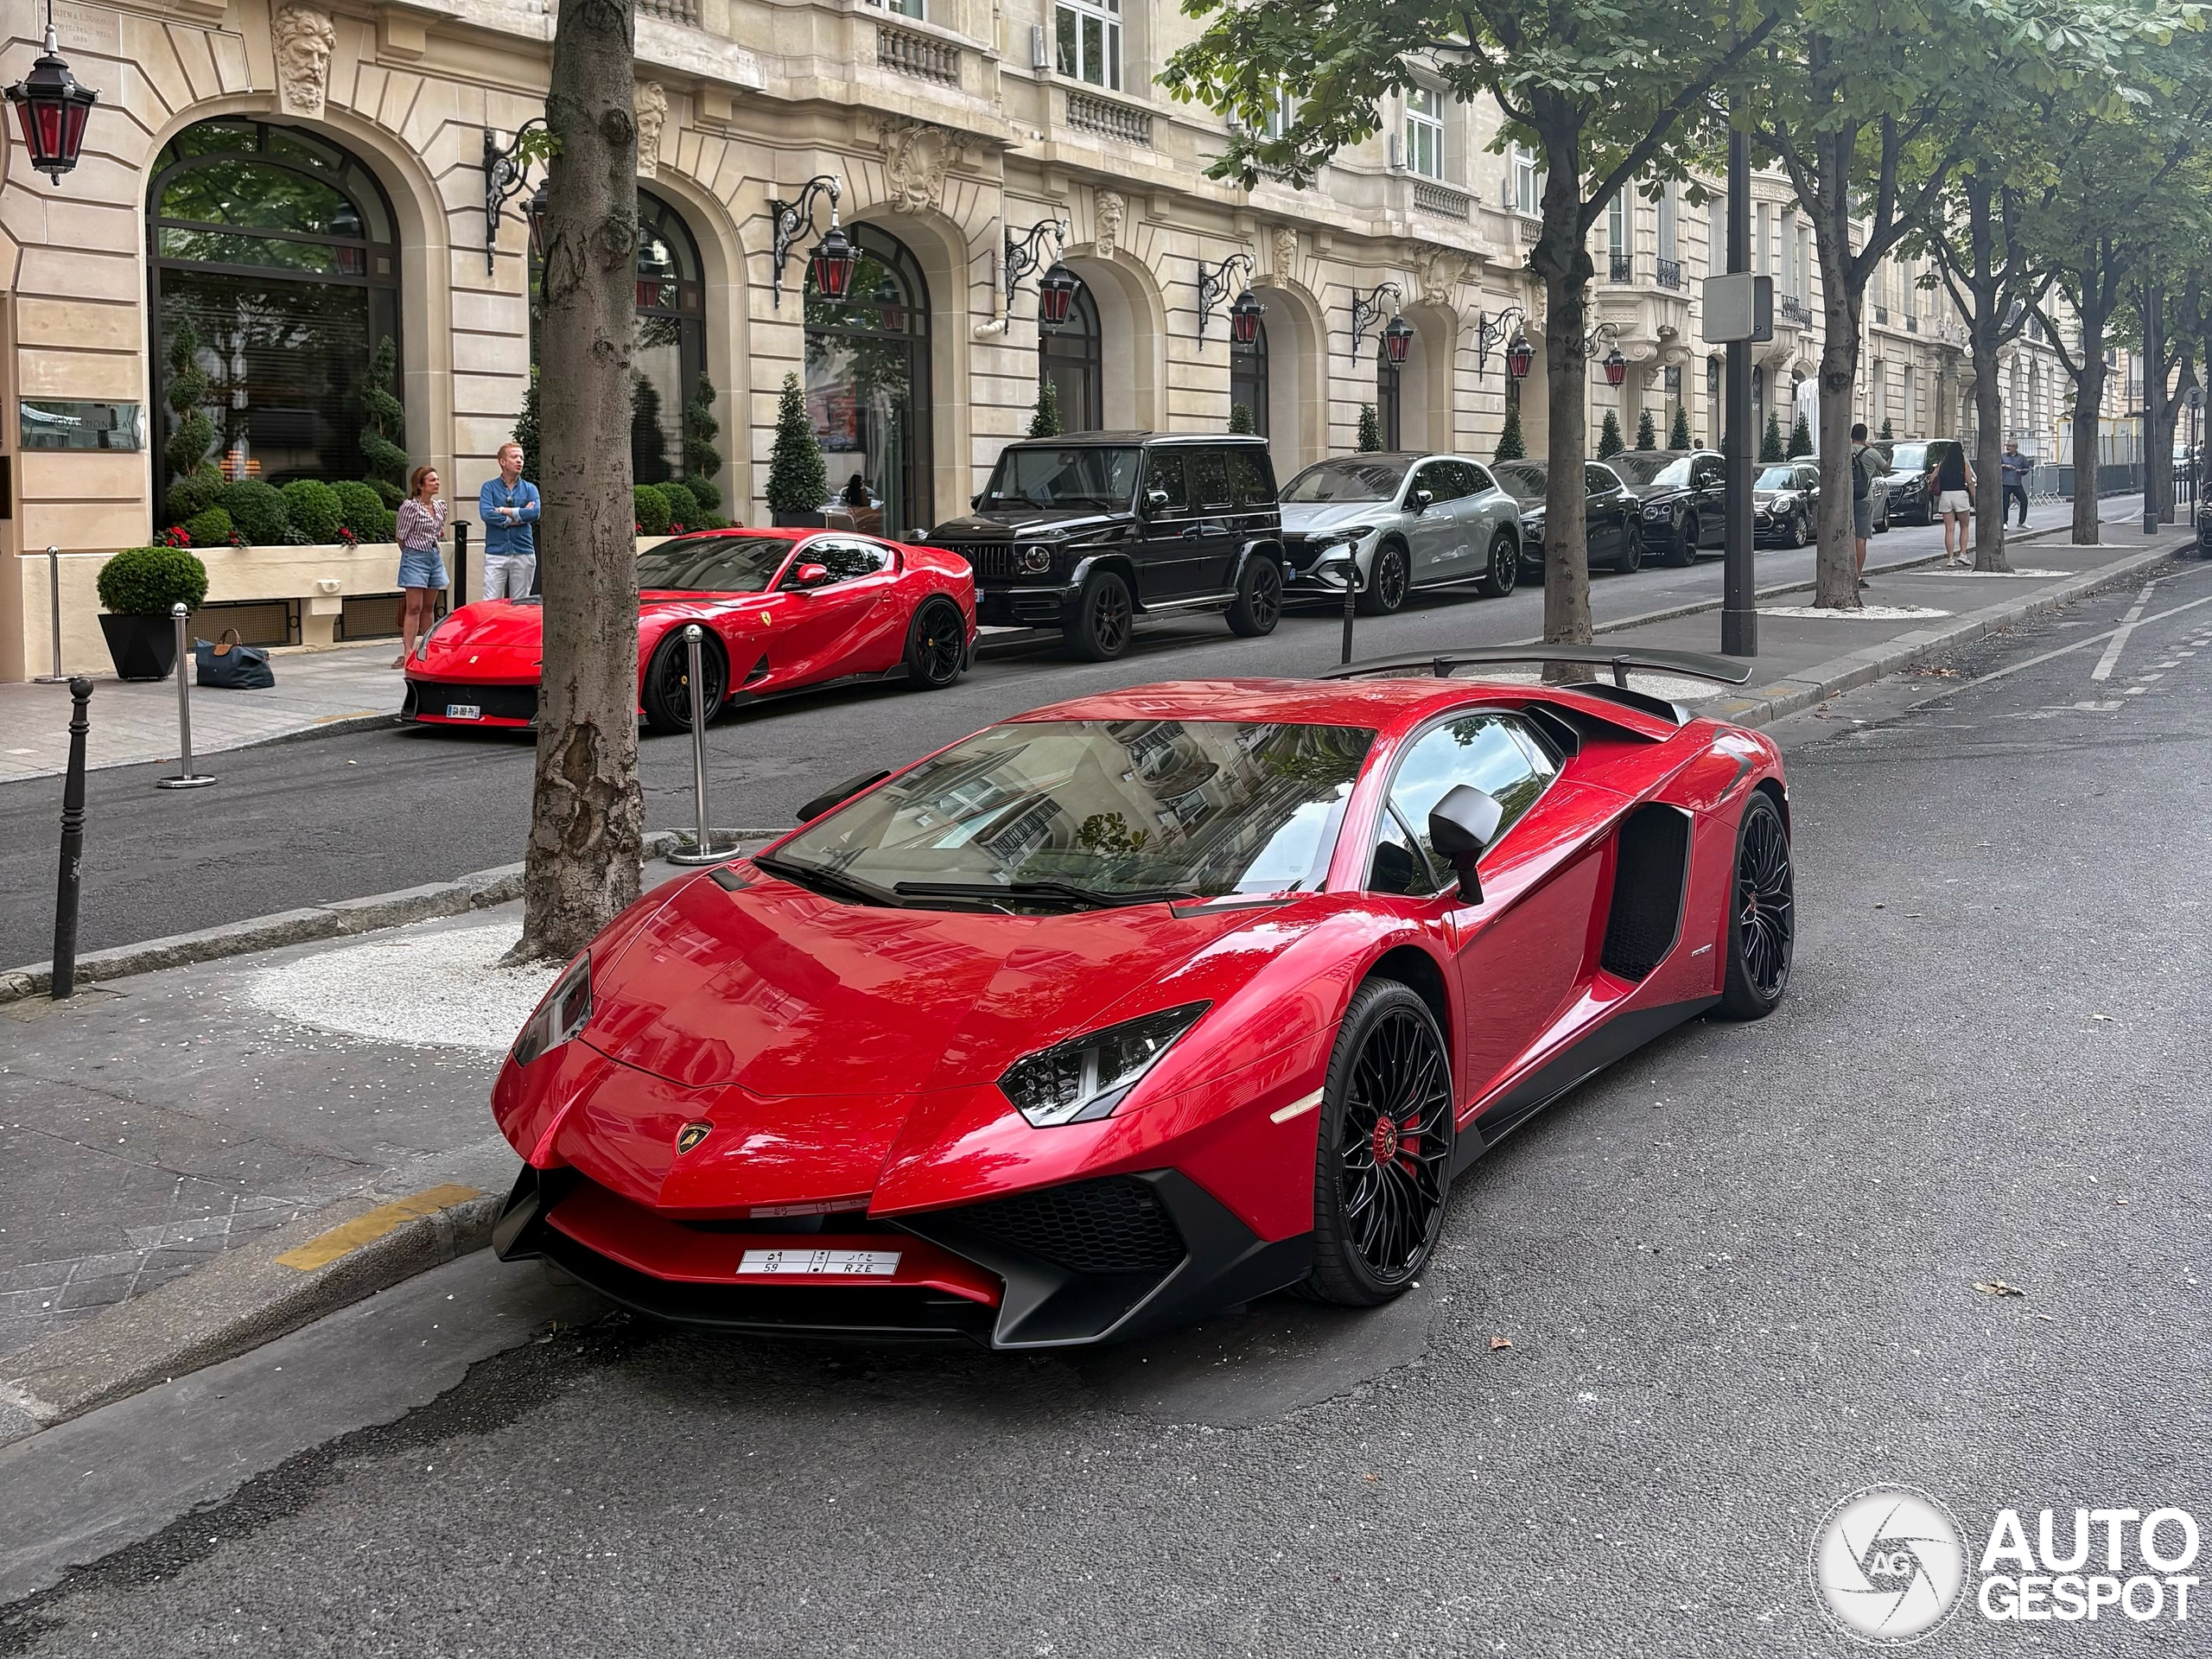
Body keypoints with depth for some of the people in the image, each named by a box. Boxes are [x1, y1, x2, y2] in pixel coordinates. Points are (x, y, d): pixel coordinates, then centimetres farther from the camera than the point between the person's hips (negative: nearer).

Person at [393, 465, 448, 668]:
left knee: (428, 607, 12)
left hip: (434, 557, 7)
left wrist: (432, 549, 14)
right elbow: (401, 536, -6)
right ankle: (407, 652, -12)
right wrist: (411, 555, 4)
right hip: (415, 558, -6)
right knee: (414, 607, -10)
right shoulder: (410, 506, -12)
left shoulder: (440, 505, 9)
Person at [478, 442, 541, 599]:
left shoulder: (530, 489, 10)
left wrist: (503, 511, -6)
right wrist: (520, 515, -7)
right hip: (496, 553, -2)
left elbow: (534, 513, -8)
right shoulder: (489, 487, 6)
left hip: (523, 553, 2)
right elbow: (486, 513, -10)